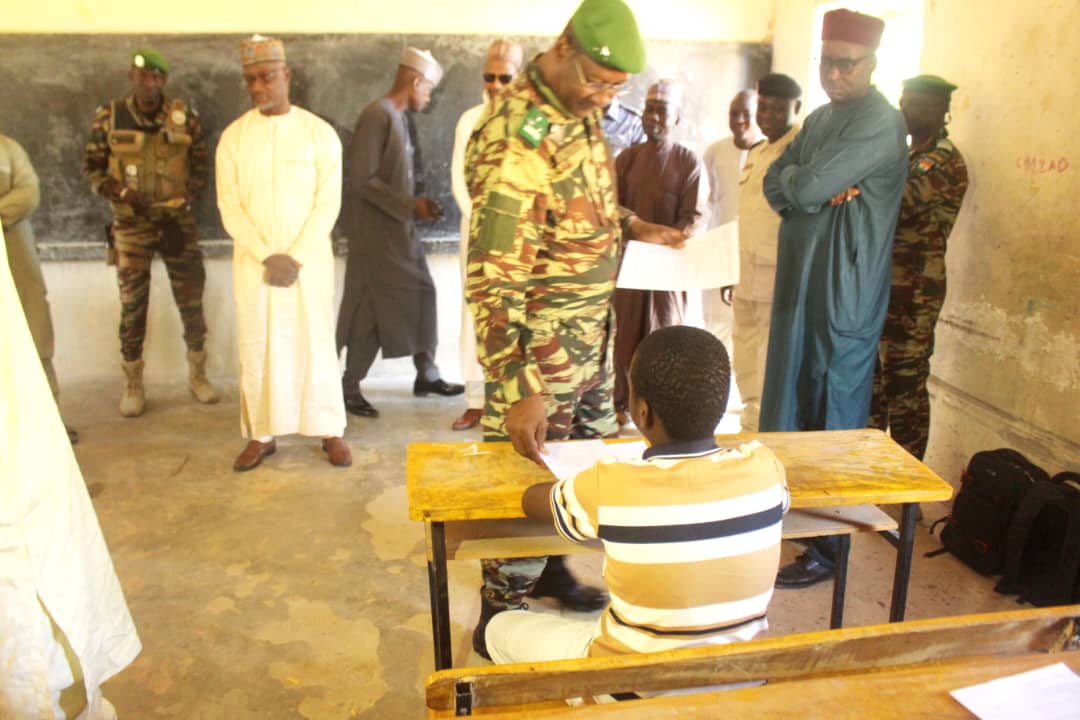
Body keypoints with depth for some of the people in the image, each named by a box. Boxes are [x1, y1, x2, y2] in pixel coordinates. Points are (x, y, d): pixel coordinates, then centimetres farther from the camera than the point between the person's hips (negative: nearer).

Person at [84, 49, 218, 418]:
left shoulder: (185, 116, -1)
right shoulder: (109, 117, -1)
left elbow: (200, 166, 4)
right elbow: (92, 166, 4)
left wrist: (185, 202, -9)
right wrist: (118, 192, -13)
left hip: (178, 222, 0)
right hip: (130, 224, 0)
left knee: (191, 299, 4)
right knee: (132, 305, 3)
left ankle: (197, 374, 21)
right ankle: (133, 384, 16)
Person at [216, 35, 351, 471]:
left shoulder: (320, 133, -1)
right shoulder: (233, 136, 4)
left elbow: (328, 202, -5)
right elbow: (229, 207, 0)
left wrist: (296, 257, -13)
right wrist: (266, 256, -12)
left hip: (309, 260, -2)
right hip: (253, 261, 2)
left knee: (315, 342, 2)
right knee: (256, 346, 5)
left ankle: (329, 430, 13)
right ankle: (262, 434, 16)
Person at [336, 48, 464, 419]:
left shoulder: (403, 119, 11)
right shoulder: (377, 115, -17)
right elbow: (362, 180, -22)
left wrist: (418, 203, 4)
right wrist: (409, 206, -19)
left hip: (401, 229, 9)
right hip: (377, 233, -9)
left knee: (421, 295, 13)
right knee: (372, 310, -2)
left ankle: (426, 374, 25)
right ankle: (349, 387, 11)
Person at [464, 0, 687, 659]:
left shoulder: (581, 109, 2)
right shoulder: (516, 142, -26)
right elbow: (492, 281, -29)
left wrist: (633, 225, 5)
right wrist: (519, 390, -32)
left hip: (593, 329, 9)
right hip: (540, 343, -9)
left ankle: (550, 570, 42)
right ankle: (499, 620, 24)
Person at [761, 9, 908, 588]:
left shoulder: (879, 122, -14)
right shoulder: (821, 118, 15)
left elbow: (805, 188, -22)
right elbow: (774, 186, 8)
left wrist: (796, 182, -1)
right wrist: (822, 190, -10)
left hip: (843, 296, -8)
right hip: (800, 284, 9)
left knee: (835, 420, 0)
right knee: (792, 407, 17)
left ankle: (830, 550, 12)